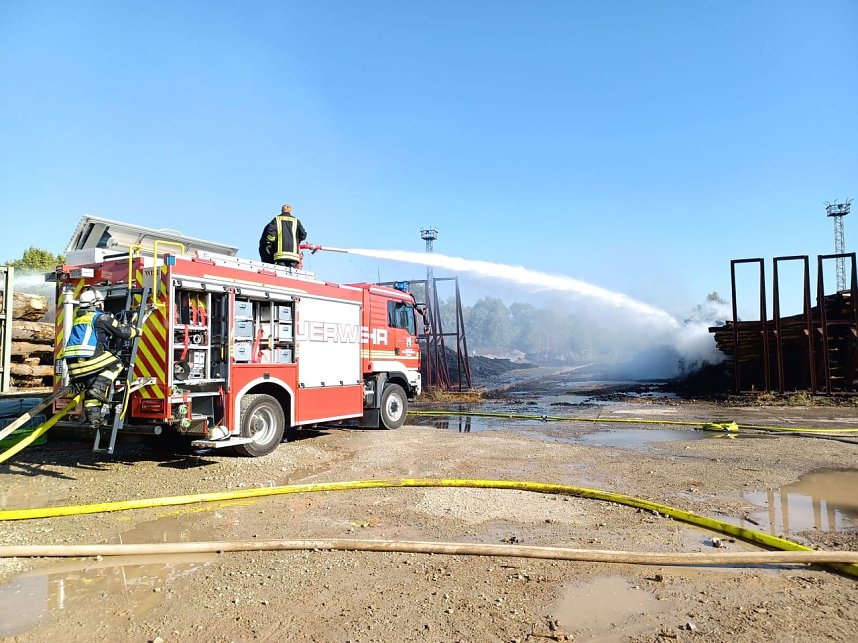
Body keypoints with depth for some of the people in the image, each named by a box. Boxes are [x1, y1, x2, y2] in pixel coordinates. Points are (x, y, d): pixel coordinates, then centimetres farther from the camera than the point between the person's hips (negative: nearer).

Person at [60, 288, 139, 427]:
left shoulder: (78, 318, 27)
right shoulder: (101, 317, 2)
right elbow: (123, 332, 3)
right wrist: (135, 331, 24)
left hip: (72, 362, 8)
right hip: (88, 357, -8)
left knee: (89, 386, 16)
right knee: (115, 364, 9)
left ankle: (93, 416, 13)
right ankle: (99, 388, -7)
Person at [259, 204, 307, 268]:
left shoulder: (277, 219, 11)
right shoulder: (296, 220, 14)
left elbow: (271, 232, -2)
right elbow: (303, 234, 10)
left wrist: (268, 244, 4)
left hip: (281, 252, -1)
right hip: (293, 252, 1)